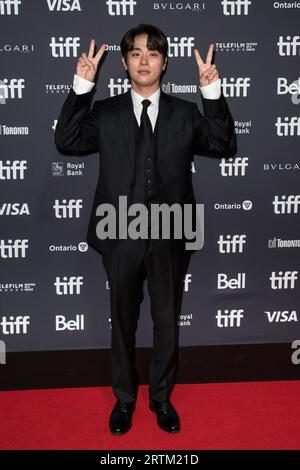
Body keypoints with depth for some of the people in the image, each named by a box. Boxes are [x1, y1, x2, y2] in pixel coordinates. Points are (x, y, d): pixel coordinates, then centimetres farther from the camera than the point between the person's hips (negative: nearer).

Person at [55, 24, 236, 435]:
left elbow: (224, 146, -6)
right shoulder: (106, 112, 4)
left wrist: (212, 93, -15)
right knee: (123, 322, 15)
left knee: (167, 323, 14)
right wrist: (82, 86, -14)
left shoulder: (185, 113, 5)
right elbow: (67, 142, -9)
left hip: (170, 236, 1)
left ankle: (161, 397, 36)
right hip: (121, 236, 0)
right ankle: (124, 398, 36)